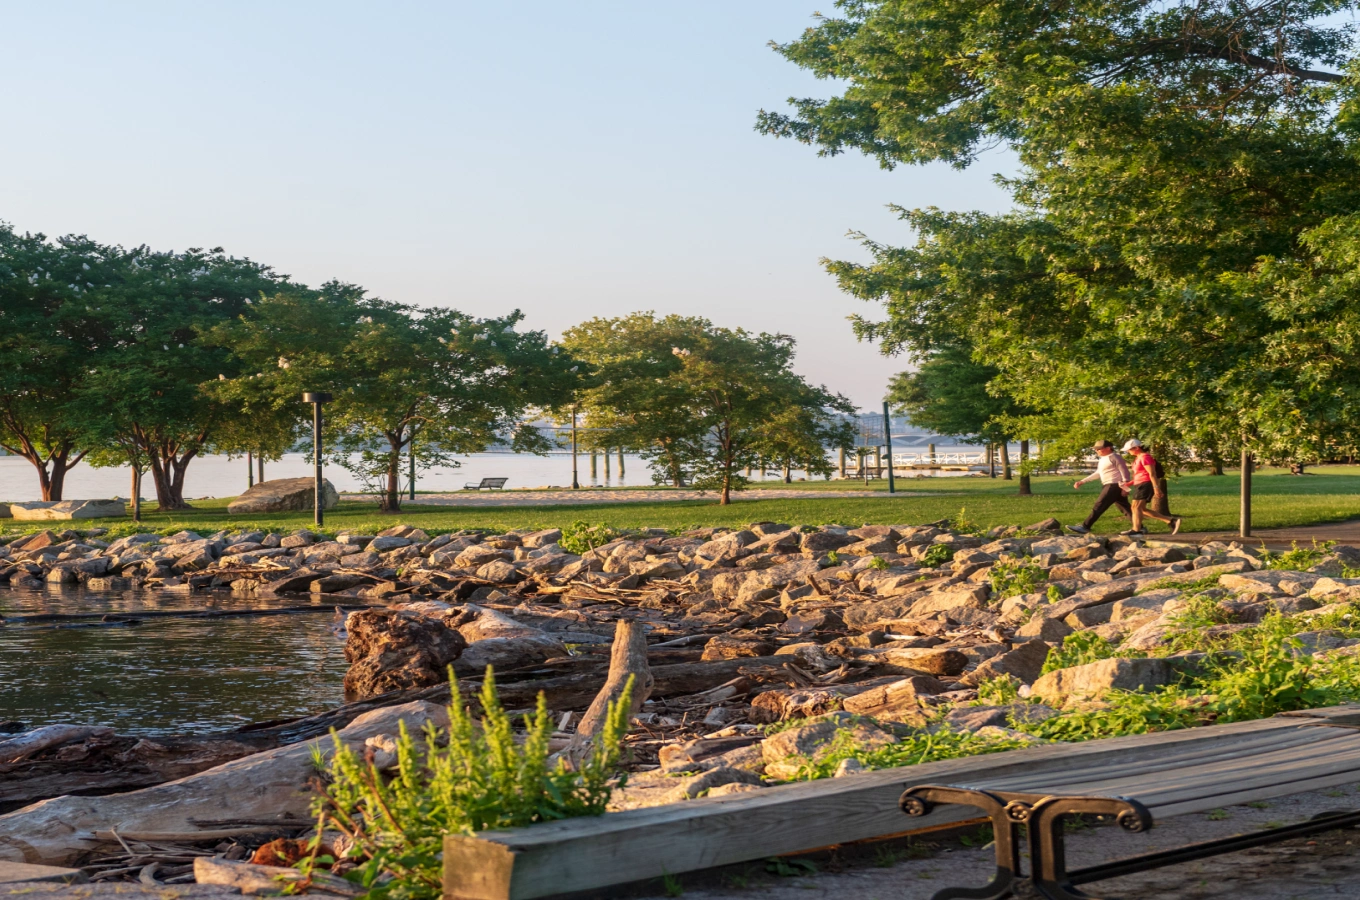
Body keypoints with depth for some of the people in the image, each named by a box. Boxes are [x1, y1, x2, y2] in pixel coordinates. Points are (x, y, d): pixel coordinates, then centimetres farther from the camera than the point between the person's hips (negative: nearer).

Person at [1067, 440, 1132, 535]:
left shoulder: (1114, 457, -11)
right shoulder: (1103, 459, 18)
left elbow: (1125, 472, -13)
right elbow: (1098, 473, 26)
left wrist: (1124, 487, -20)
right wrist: (1082, 482, 22)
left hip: (1114, 486, -10)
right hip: (1108, 486, 10)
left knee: (1099, 506, -11)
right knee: (1125, 508, 10)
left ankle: (1085, 527, -13)